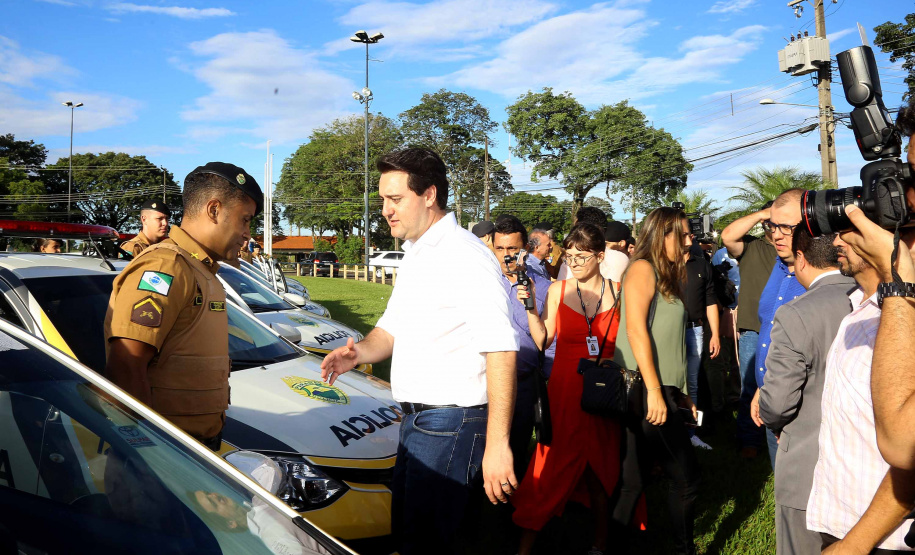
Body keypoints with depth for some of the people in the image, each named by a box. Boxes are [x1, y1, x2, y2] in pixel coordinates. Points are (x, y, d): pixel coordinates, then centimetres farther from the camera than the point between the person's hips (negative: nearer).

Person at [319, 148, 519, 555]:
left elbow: (501, 351, -26)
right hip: (417, 416, 10)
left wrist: (497, 444, -30)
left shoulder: (466, 257, -19)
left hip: (451, 422, -10)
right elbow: (393, 326, 21)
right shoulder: (414, 256, 13)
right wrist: (360, 352, -2)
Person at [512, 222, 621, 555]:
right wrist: (529, 307, -10)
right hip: (565, 392, 0)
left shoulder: (618, 293, 2)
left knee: (602, 470, 11)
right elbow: (543, 341, 0)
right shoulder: (558, 291, 2)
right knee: (553, 466, 0)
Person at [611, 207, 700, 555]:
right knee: (686, 476, -1)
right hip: (644, 392, -8)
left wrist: (680, 393, 16)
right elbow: (636, 329, -15)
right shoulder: (642, 268, -6)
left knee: (633, 479, 10)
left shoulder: (669, 278, 20)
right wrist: (654, 390, -19)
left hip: (661, 394, 8)